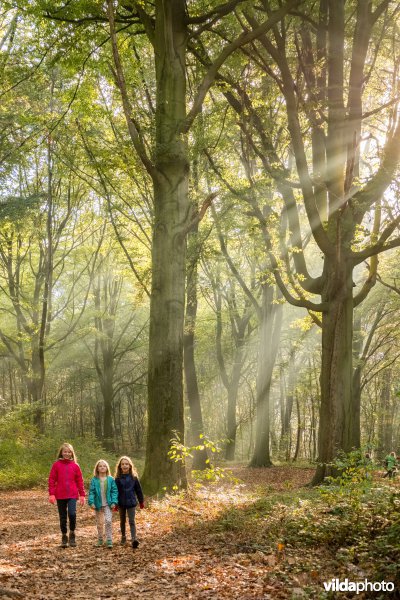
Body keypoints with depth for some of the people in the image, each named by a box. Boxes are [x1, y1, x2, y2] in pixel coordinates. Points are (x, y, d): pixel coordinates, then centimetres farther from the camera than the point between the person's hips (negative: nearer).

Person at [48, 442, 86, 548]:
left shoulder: (75, 466, 4)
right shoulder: (56, 465, 1)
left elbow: (79, 481, 6)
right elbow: (51, 480, 0)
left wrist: (82, 495, 4)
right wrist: (51, 494, -8)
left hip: (72, 495, 0)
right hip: (60, 495, 1)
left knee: (72, 513, -18)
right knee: (63, 517, 8)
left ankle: (72, 534, 3)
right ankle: (64, 537, 23)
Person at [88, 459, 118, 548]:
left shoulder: (110, 479, -3)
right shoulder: (94, 480, -2)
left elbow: (114, 491, -1)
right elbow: (91, 492, -2)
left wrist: (114, 502, -9)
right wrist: (91, 502, -13)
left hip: (107, 504, -2)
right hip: (98, 504, 2)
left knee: (108, 521, -14)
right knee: (99, 523, 13)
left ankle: (109, 540, -7)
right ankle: (100, 539, 28)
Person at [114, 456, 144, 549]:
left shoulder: (134, 477, -3)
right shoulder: (118, 478, -2)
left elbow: (138, 490, 3)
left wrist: (141, 501, 6)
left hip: (131, 503, -2)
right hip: (121, 503, 2)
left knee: (132, 521, -10)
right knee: (122, 521, 16)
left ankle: (133, 539, -19)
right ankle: (123, 536, 33)